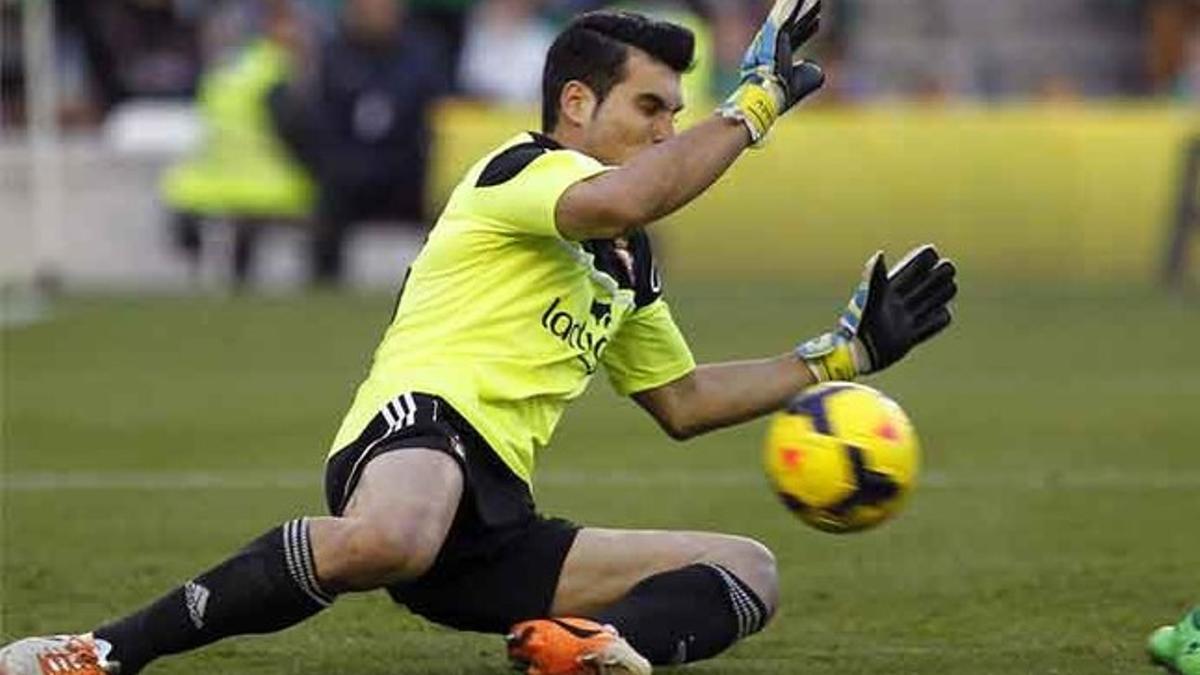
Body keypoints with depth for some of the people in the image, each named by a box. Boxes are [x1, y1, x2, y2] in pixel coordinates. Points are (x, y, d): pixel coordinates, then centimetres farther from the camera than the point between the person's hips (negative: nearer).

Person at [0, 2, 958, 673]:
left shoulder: (627, 269, 30)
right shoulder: (522, 170, 2)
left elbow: (683, 403, 39)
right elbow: (618, 203, -21)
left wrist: (840, 355, 33)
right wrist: (755, 102, -13)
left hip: (494, 535, 9)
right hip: (424, 418, -9)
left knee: (752, 572, 2)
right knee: (385, 543, -46)